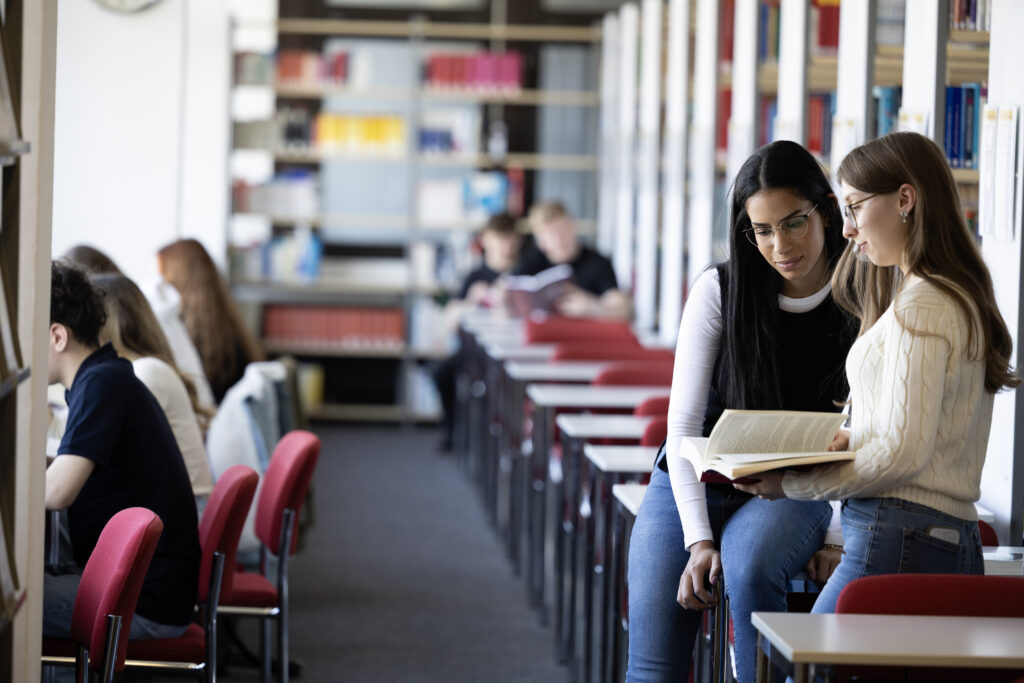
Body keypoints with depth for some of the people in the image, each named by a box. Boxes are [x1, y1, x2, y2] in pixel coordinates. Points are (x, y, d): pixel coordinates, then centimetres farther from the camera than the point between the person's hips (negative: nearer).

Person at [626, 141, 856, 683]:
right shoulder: (719, 291, -6)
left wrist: (837, 538, -11)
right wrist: (698, 537, -16)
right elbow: (684, 424, -6)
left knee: (751, 563, -37)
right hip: (691, 487, 1)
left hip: (791, 493, -1)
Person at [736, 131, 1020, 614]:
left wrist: (793, 485, -7)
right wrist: (847, 440, 9)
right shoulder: (962, 297, 19)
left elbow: (902, 452, -16)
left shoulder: (919, 304, -11)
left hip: (897, 538, -9)